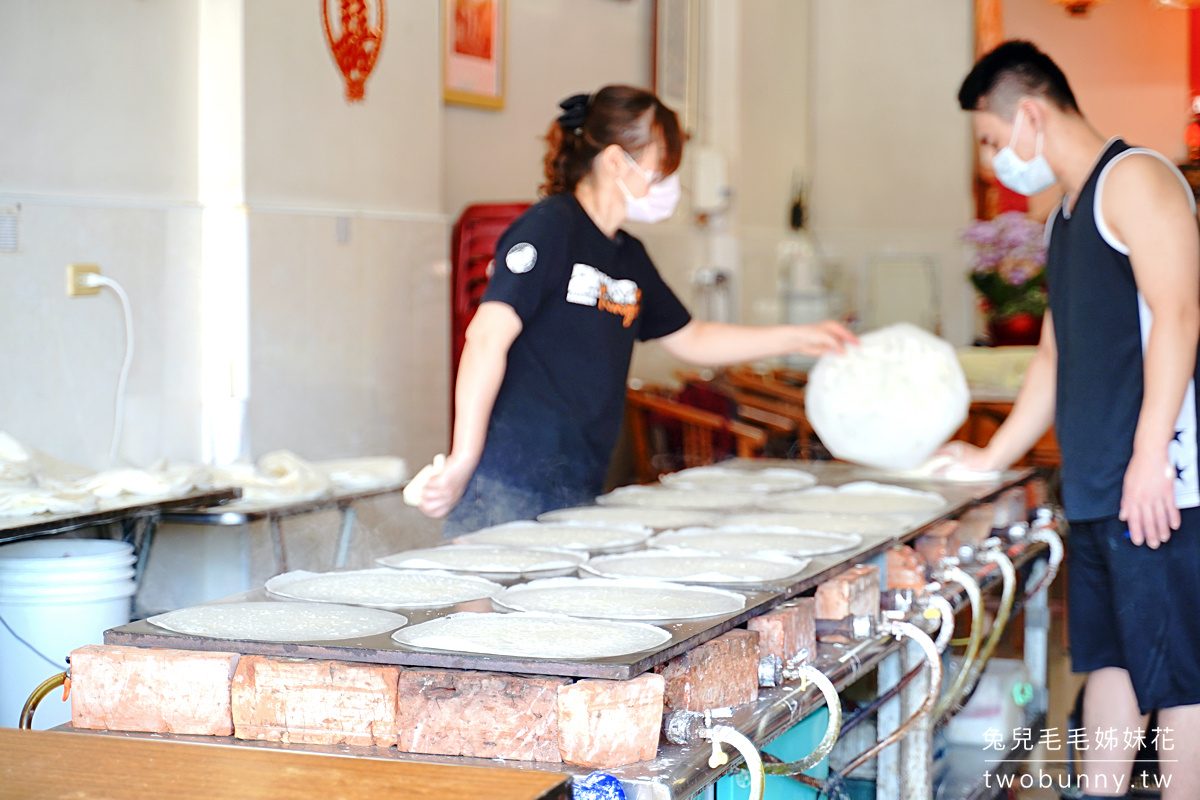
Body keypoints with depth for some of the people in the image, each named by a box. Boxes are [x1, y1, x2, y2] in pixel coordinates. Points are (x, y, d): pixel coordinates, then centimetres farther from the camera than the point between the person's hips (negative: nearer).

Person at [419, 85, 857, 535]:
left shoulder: (629, 256, 17)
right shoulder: (551, 227, -10)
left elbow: (688, 339, 31)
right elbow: (488, 336, -18)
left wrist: (797, 339, 27)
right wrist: (463, 459, -24)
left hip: (580, 494, 8)